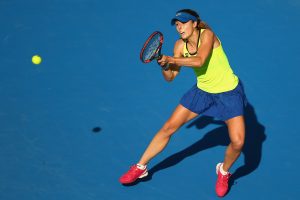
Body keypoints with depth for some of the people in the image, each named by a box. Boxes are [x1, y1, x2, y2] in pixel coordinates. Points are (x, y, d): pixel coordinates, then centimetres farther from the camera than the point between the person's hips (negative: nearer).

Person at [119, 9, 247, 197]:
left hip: (229, 92, -5)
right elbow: (170, 77, -2)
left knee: (237, 142, -16)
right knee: (169, 127, 2)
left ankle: (224, 171, 17)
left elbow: (199, 61, -39)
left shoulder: (207, 34, -22)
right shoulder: (180, 45, -6)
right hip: (203, 90, 5)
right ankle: (141, 167, 17)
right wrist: (164, 64, -22)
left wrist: (170, 59, -32)